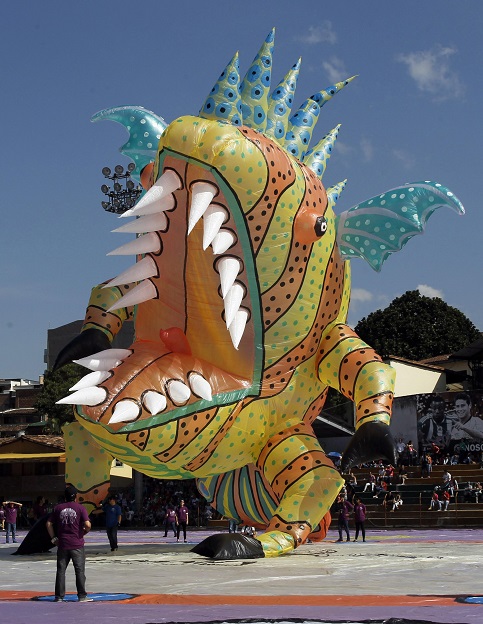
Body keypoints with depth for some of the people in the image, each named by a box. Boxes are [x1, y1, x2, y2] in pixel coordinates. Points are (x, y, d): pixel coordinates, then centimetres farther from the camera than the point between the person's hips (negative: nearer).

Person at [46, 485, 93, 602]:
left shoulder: (58, 508, 6)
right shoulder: (80, 508, -4)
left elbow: (49, 524, 4)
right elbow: (87, 525, -13)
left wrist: (53, 538, 10)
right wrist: (83, 532, 6)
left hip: (62, 544, 3)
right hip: (77, 544, -2)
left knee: (61, 570, 8)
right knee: (80, 570, 2)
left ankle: (59, 596, 9)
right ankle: (82, 596, 2)